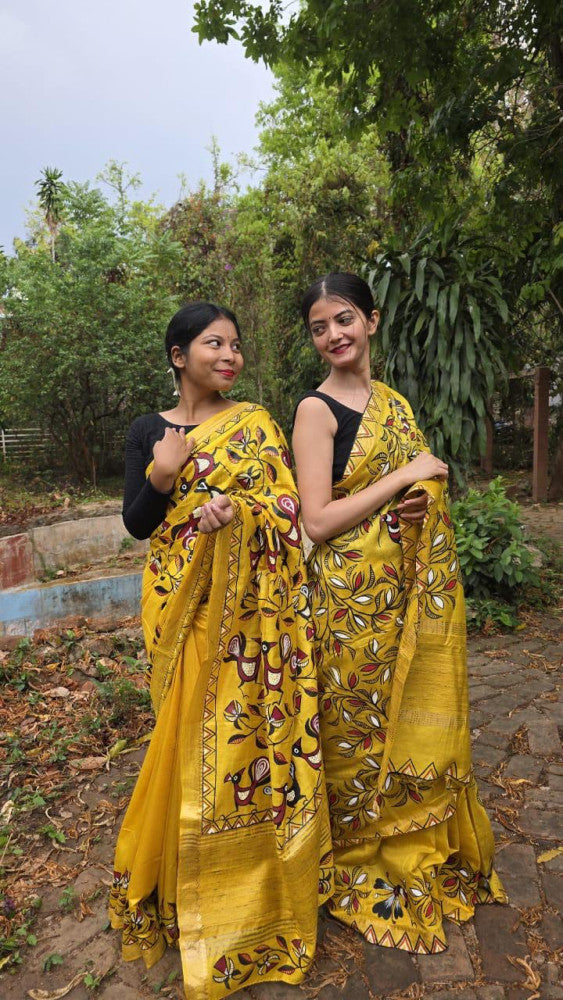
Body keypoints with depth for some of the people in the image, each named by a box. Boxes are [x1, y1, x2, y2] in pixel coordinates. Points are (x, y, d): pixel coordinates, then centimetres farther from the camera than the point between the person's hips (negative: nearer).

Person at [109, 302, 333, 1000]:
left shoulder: (256, 424, 4)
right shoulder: (148, 431, 5)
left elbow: (288, 503, -3)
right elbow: (136, 524, 2)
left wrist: (238, 510, -22)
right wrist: (161, 474, -16)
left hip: (250, 607, 0)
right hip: (183, 608, 1)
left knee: (250, 729, 4)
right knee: (193, 738, 7)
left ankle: (258, 881, 27)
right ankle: (191, 884, 32)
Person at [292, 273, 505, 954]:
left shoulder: (395, 403, 11)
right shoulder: (316, 409, -9)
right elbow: (318, 520, -17)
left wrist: (425, 500, -5)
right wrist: (404, 478, -15)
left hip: (417, 588, 6)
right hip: (354, 596, -6)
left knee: (421, 721, 17)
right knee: (362, 729, 9)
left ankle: (424, 855, 41)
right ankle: (362, 873, 34)